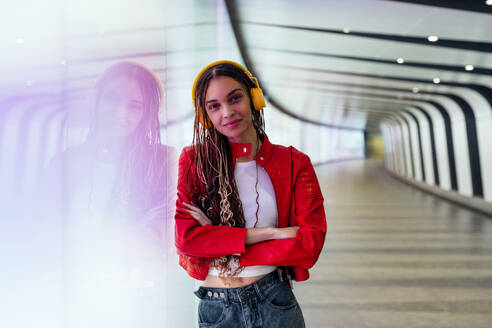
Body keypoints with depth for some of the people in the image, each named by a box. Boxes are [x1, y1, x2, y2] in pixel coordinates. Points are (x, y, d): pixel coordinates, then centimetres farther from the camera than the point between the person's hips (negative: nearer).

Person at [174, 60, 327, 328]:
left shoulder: (294, 163, -4)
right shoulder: (193, 160, -4)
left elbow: (311, 243, -11)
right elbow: (185, 237, -14)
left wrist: (228, 254, -14)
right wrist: (268, 233, -18)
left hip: (275, 302, 0)